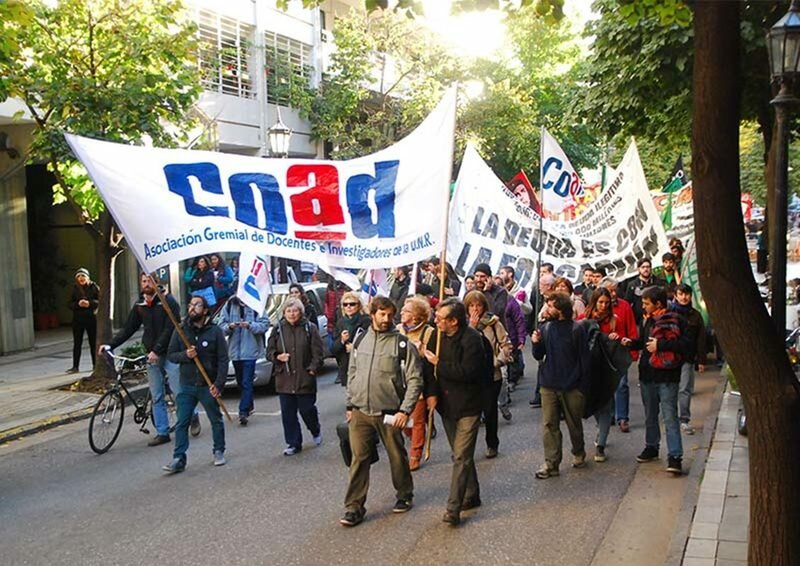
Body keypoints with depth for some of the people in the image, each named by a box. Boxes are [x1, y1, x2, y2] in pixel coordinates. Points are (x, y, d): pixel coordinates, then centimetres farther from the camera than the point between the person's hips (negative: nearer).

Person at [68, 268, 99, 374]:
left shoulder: (94, 287, -1)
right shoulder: (74, 289, 3)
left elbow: (100, 300, -4)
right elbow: (70, 304, 3)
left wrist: (90, 303, -19)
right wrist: (78, 304, -17)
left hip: (92, 318, -1)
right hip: (78, 318, 1)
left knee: (93, 343, 7)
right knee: (77, 343, 2)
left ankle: (95, 364, 17)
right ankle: (75, 366, 7)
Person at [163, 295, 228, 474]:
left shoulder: (215, 331, -5)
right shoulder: (181, 330, 3)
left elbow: (223, 360, -7)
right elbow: (171, 355, 5)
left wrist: (218, 384, -15)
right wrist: (185, 355, -17)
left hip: (209, 386, -2)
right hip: (187, 385, 2)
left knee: (216, 420, 12)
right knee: (182, 423, -2)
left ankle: (219, 451, 29)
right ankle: (178, 459, 2)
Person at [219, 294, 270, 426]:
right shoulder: (229, 306, 5)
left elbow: (265, 324, -9)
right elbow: (222, 325, 3)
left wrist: (250, 325, -23)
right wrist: (229, 327, -18)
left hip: (250, 350, -4)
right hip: (235, 350, 5)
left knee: (247, 382, -9)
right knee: (240, 381, 16)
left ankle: (243, 412, -8)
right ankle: (249, 406, 34)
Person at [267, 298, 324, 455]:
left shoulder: (310, 328, 0)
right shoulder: (278, 329, 6)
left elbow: (317, 352, -1)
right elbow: (269, 352, 11)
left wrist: (312, 368, -10)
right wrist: (278, 357, -8)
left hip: (305, 378, -3)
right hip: (284, 379, 3)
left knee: (307, 409, 4)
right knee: (288, 413, 5)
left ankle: (316, 431, 34)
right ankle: (293, 444, 17)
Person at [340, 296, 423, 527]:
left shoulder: (402, 344, -7)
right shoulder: (360, 340, 7)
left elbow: (414, 379, -9)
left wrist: (405, 410, -15)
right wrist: (350, 405, 10)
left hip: (389, 413, -3)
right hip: (360, 412, 3)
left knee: (397, 457, 11)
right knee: (359, 459, 0)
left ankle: (404, 495, 32)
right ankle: (354, 508, 6)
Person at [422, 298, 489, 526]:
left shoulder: (472, 339, -18)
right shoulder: (437, 336, 2)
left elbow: (468, 372, -26)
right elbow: (429, 367, 4)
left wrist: (439, 364, -20)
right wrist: (431, 392, -10)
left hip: (468, 406, -7)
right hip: (447, 405, 7)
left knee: (461, 457, -8)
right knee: (461, 454, 18)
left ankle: (453, 508, -7)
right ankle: (471, 495, 33)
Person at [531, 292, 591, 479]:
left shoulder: (577, 329, -9)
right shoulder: (545, 328, 2)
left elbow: (585, 358, -8)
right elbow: (539, 356, 9)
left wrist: (583, 386, -10)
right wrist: (536, 343, -12)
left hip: (572, 387, -3)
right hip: (548, 386, 3)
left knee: (575, 423, 14)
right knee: (549, 425, 0)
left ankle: (578, 454, 36)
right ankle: (551, 463, 5)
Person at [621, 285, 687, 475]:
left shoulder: (675, 320, -11)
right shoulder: (646, 320, 11)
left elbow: (684, 344, -20)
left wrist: (660, 344, -21)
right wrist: (632, 343, 5)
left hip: (667, 376, -7)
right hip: (647, 374, 7)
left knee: (670, 417, -8)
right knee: (650, 415, 19)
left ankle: (675, 456, -6)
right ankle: (651, 447, 34)